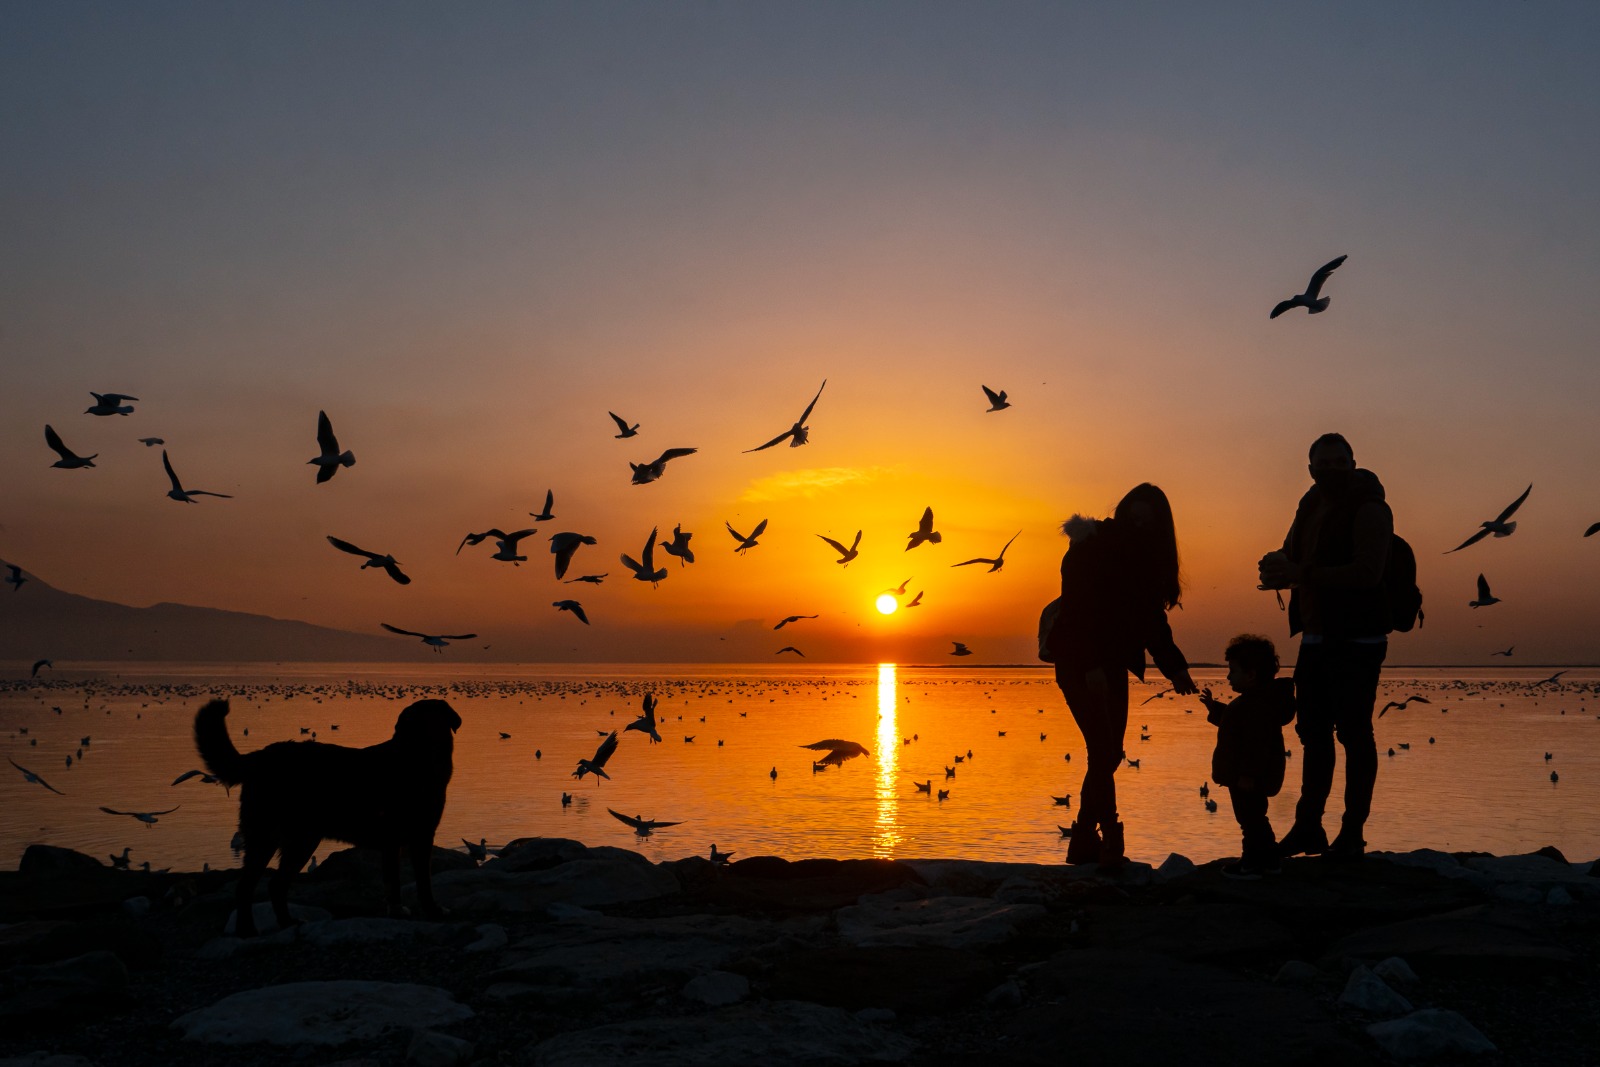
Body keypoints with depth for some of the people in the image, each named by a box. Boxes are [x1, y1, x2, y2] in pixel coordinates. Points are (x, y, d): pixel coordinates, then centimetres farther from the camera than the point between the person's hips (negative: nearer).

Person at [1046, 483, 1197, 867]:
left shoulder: (1148, 559, 8)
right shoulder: (1090, 549, -12)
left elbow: (1152, 619, 11)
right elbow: (1075, 611, -19)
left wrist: (1175, 667, 2)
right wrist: (1091, 666, -27)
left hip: (1112, 665, 7)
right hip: (1079, 663, -7)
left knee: (1108, 755, 6)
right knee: (1104, 751, -15)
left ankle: (1083, 843, 13)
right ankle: (1110, 841, -13)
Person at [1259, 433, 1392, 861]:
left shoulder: (1369, 509, -11)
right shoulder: (1311, 506, 13)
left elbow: (1368, 572, -23)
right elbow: (1292, 558, 18)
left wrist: (1302, 574, -27)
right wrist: (1279, 564, -8)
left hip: (1357, 639, -8)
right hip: (1317, 637, 8)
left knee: (1354, 732, -5)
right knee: (1313, 731, 12)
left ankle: (1353, 832, 2)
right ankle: (1308, 826, 20)